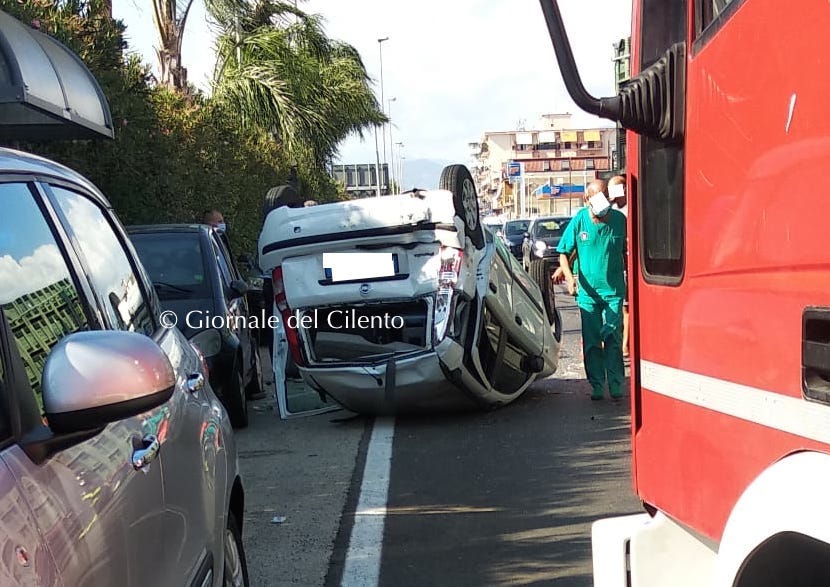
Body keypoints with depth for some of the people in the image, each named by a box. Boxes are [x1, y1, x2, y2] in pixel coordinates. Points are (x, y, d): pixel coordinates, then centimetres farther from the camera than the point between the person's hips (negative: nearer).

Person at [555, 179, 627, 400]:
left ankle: (616, 385, 7)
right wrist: (570, 277, -11)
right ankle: (597, 386, 15)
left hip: (614, 290, 0)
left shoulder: (619, 219, -2)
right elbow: (564, 253, 3)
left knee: (613, 339, -1)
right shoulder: (579, 220, -4)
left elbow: (626, 252, 12)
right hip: (588, 291, 0)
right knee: (591, 341, 5)